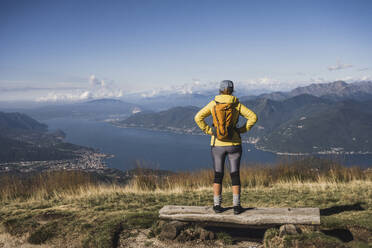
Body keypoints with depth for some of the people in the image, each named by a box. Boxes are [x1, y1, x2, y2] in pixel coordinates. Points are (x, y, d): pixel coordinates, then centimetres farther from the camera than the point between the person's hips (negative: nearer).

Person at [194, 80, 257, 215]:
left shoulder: (213, 104, -1)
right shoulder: (237, 104, -2)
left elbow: (198, 117, -8)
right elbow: (253, 117, -7)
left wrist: (209, 131, -1)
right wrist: (242, 130, 1)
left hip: (217, 144, 1)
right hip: (234, 144, 0)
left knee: (218, 175, 11)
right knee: (235, 175, 8)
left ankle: (217, 205, 12)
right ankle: (236, 206, 9)